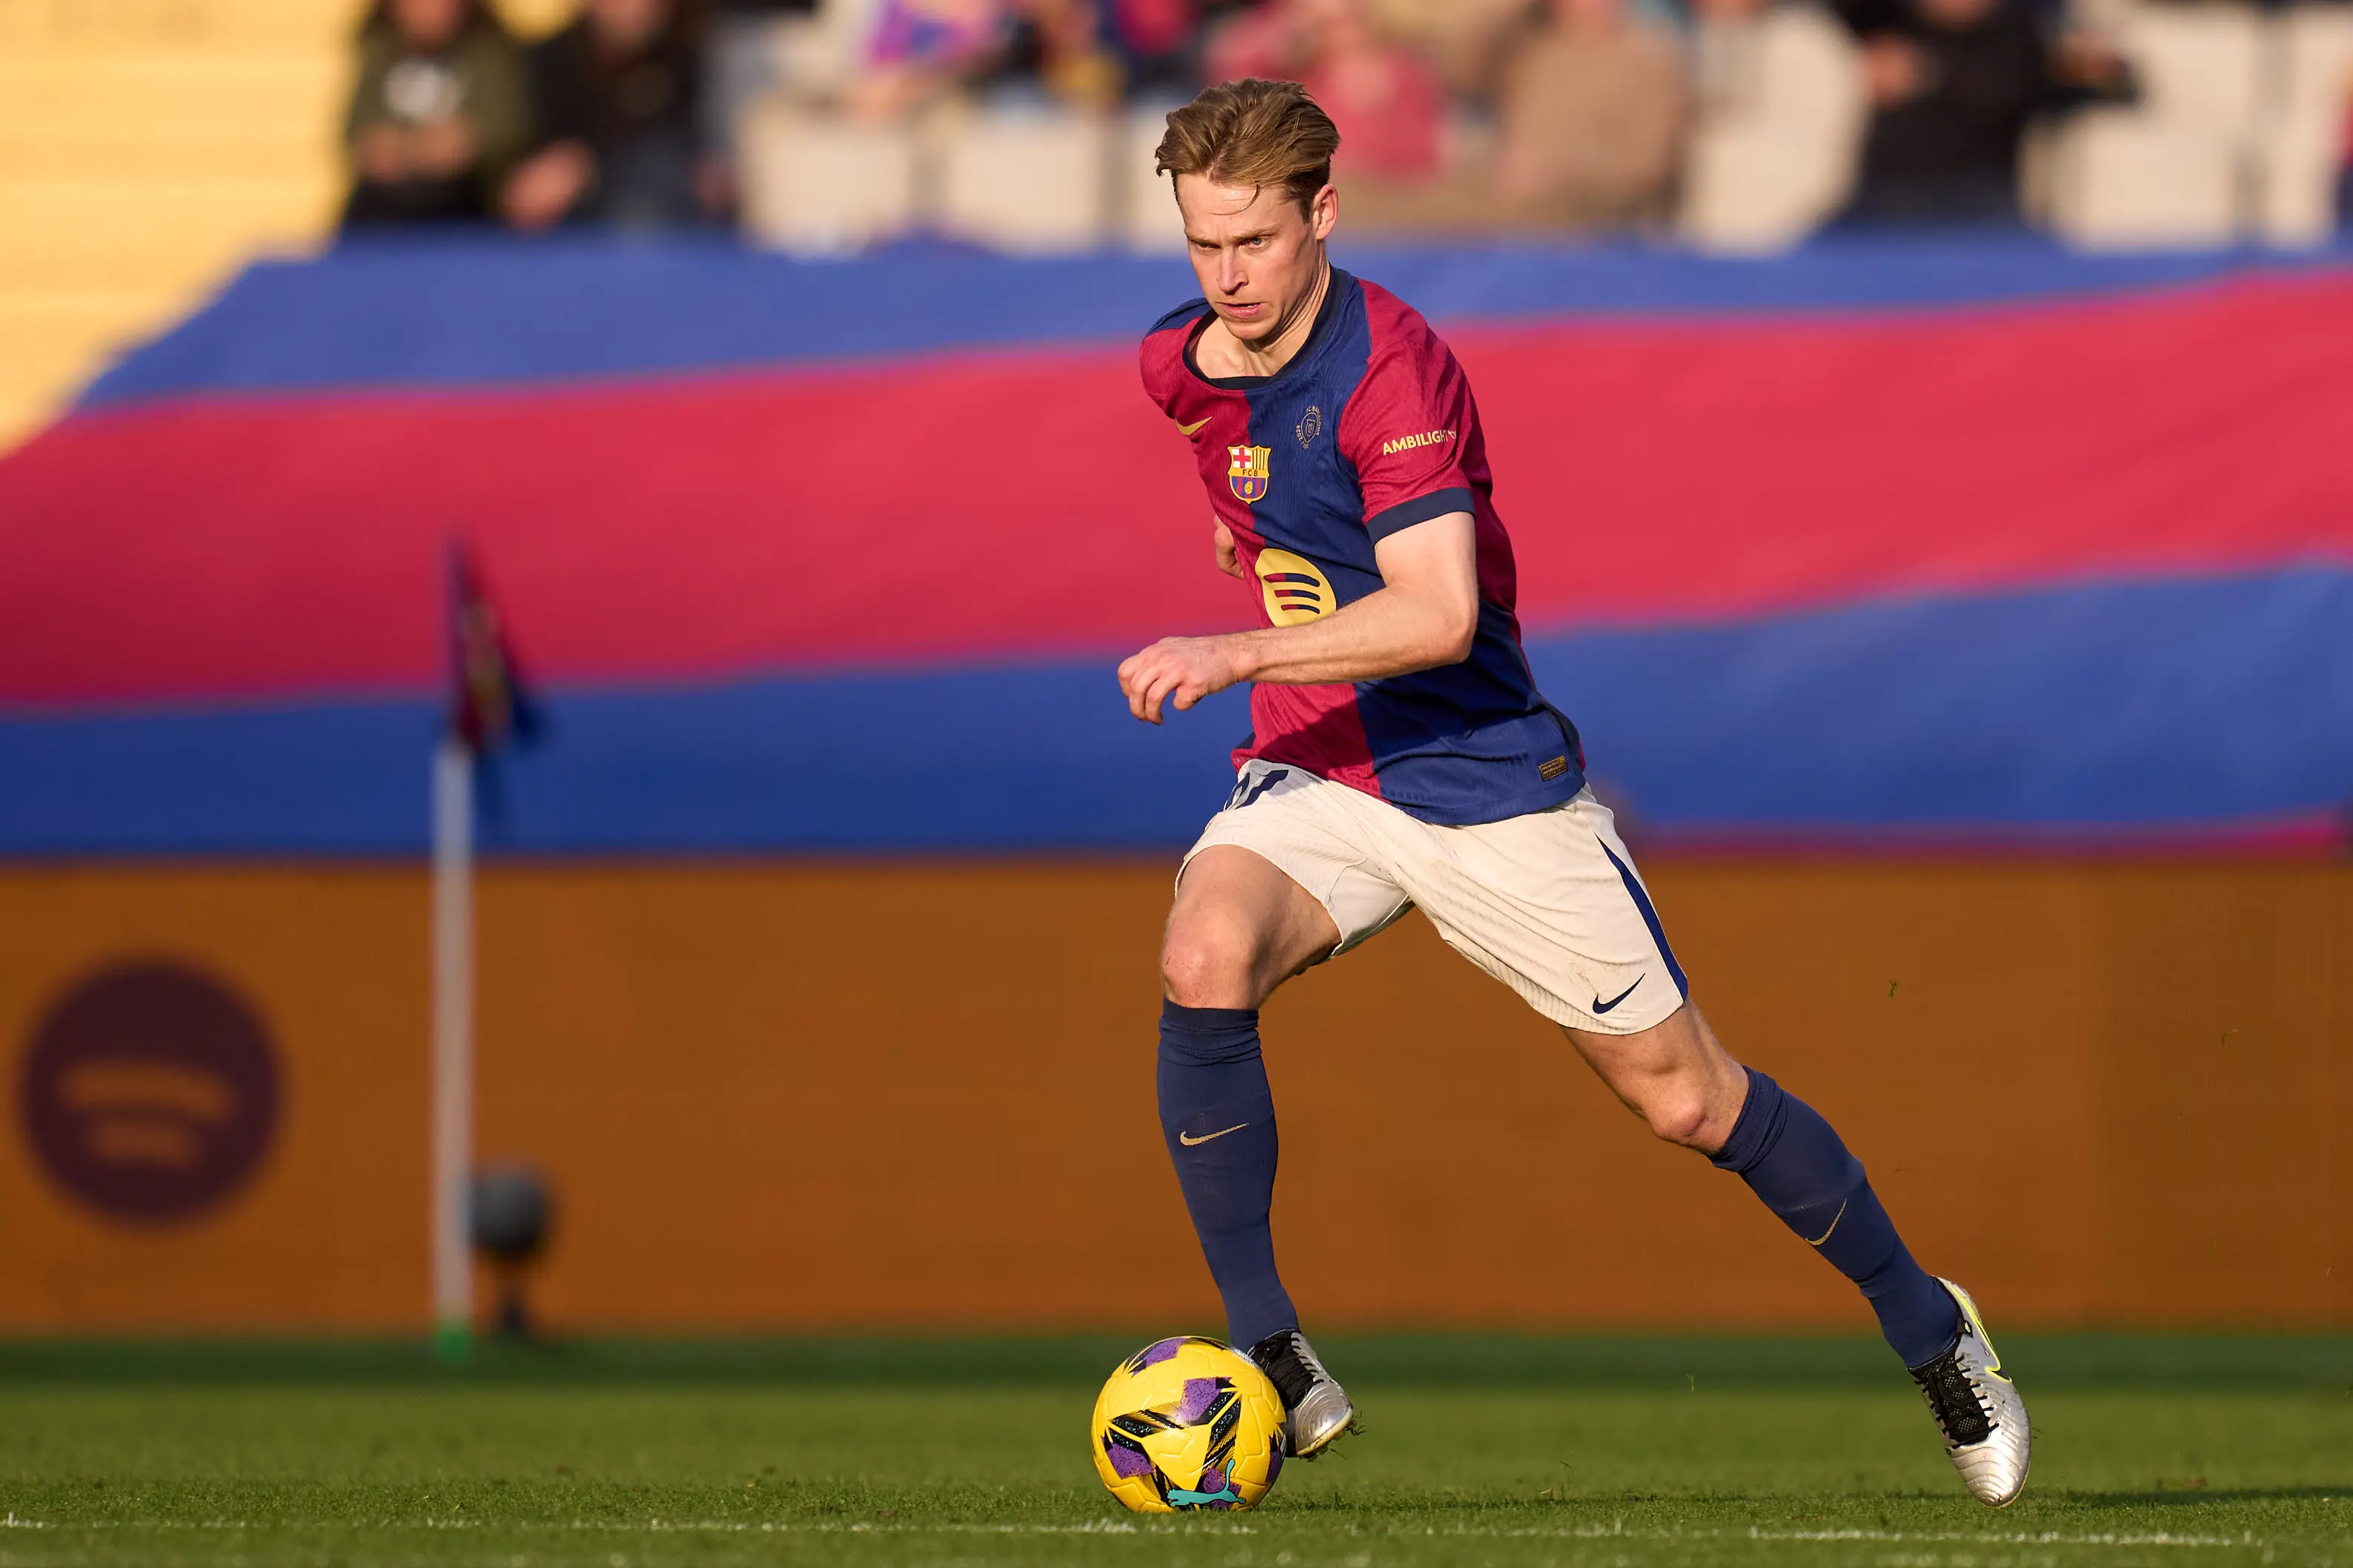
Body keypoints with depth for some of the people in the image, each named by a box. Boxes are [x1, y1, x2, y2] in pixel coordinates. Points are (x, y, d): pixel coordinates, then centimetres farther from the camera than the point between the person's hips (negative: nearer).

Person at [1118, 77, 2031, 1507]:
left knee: (1687, 1100, 4)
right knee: (1204, 960, -28)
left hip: (1490, 784, -5)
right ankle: (1273, 1366, -22)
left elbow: (1437, 613, -34)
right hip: (1314, 780, 5)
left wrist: (1241, 655, -41)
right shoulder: (1177, 366, 1)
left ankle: (1930, 1329, 28)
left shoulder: (1391, 369, -22)